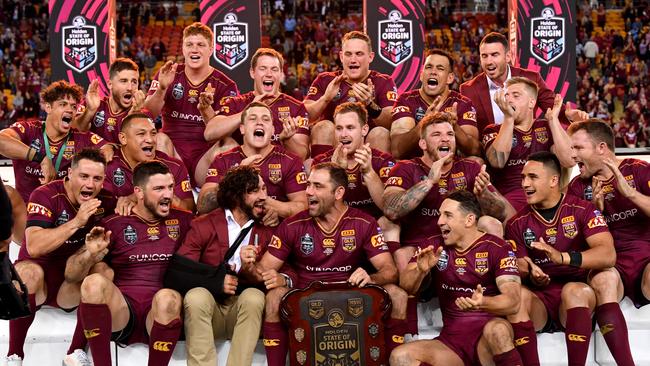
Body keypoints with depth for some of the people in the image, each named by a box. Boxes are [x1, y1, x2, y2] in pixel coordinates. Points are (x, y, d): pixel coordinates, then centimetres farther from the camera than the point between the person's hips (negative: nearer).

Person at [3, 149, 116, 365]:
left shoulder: (104, 200, -4)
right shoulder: (46, 196, -17)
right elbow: (33, 248, -30)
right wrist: (77, 222, -36)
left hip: (72, 285, 4)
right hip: (37, 279, -3)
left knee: (105, 272, -26)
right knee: (29, 271, -38)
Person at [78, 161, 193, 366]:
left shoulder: (182, 221, 13)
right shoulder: (114, 224, 8)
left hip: (161, 312, 0)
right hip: (120, 309, 0)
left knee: (167, 297, -35)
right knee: (94, 282, -30)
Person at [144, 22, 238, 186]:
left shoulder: (225, 86, 2)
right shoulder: (168, 75, 7)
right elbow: (147, 115, -3)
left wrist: (205, 109, -26)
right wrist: (161, 89, -21)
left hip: (205, 154, -1)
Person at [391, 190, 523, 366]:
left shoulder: (497, 248, -4)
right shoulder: (434, 245, 8)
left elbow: (512, 301, -14)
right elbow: (405, 286, 2)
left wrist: (482, 303, -35)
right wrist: (421, 271, -20)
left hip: (487, 337, -3)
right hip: (451, 341, 3)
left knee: (496, 329, -36)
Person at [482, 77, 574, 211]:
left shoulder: (546, 127, 17)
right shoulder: (493, 130, 13)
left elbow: (569, 161, -1)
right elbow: (498, 162, -10)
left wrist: (553, 119, 0)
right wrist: (508, 117, -12)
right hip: (511, 200, -2)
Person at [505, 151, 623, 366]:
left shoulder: (582, 211, -1)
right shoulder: (517, 223, 8)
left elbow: (608, 255, -17)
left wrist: (562, 257, -33)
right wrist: (530, 274, -20)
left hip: (575, 296, -2)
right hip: (538, 299, 2)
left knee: (574, 290, -35)